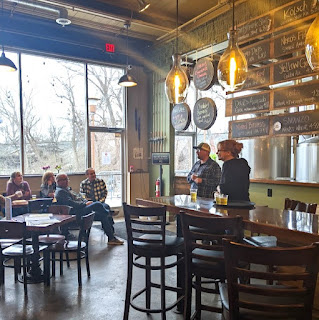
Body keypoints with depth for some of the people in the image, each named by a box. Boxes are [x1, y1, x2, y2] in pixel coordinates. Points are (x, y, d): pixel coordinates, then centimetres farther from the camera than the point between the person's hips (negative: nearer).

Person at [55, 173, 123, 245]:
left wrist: (86, 201, 7)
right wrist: (85, 204, -15)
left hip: (82, 208, 11)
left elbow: (78, 197, 26)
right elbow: (71, 203, -19)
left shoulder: (66, 189, 26)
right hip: (76, 213, -11)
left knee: (102, 216, -1)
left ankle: (111, 238, 0)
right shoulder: (60, 192, -7)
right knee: (97, 204, -22)